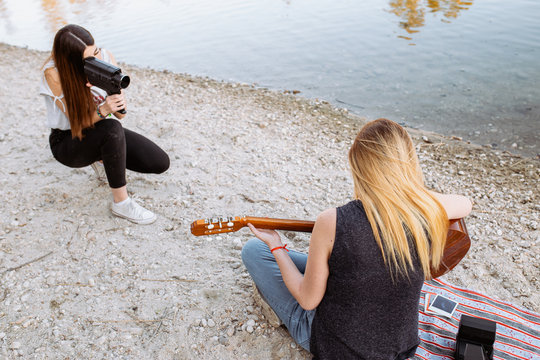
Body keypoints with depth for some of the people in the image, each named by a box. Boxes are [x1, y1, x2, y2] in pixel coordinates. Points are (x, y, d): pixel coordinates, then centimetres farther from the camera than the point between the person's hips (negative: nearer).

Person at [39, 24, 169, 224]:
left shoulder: (106, 58, -15)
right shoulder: (53, 73, -25)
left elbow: (120, 114, -14)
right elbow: (78, 122, -24)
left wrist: (118, 104, -37)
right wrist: (102, 111, -43)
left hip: (102, 132, 5)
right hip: (68, 141, -5)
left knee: (161, 163, -8)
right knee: (111, 128, -40)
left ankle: (103, 159, 16)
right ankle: (121, 203, -25)